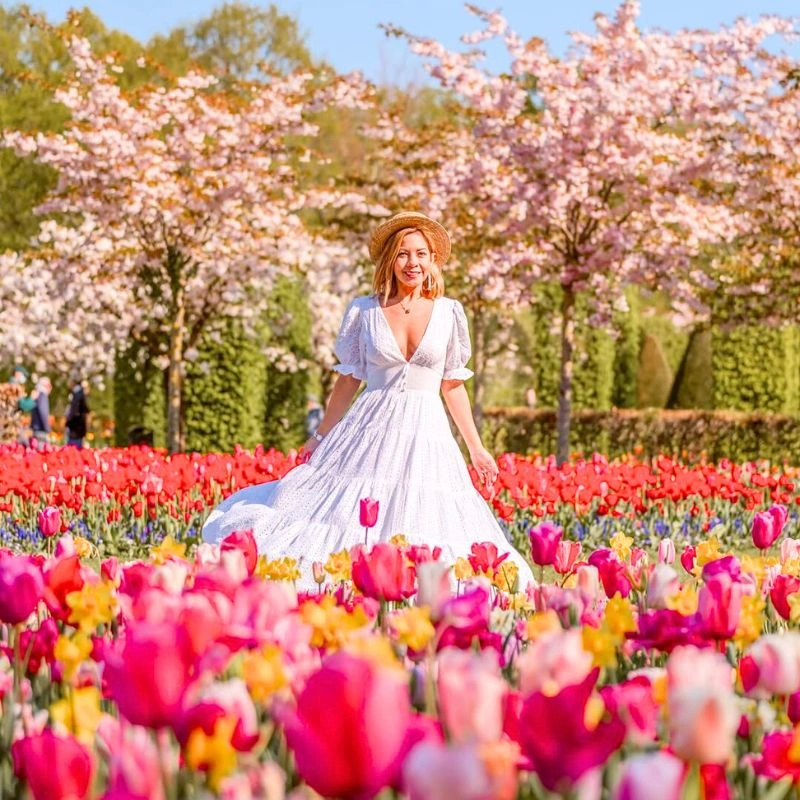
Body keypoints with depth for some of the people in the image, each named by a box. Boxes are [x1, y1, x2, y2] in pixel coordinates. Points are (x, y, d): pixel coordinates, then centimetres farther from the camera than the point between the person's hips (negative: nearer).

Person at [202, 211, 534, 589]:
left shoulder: (448, 313, 3)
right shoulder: (364, 311, 2)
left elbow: (453, 385, 10)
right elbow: (349, 379, 10)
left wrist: (476, 448, 9)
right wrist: (321, 437, 11)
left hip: (426, 435, 0)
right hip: (371, 431, 0)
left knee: (424, 529, -3)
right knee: (346, 522, -5)